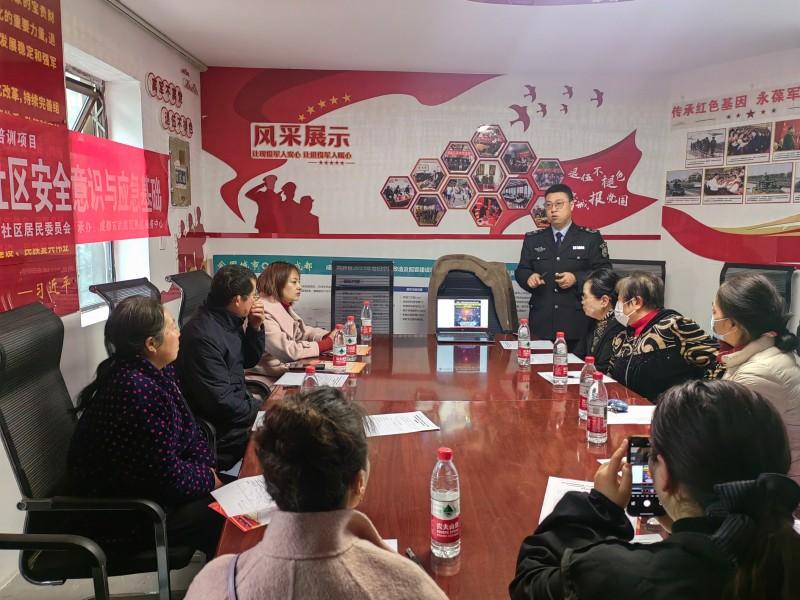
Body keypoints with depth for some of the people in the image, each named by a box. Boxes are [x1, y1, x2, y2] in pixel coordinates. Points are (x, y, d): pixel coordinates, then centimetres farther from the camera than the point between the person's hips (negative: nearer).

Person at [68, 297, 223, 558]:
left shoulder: (157, 371, -2)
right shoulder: (138, 391, -31)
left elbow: (187, 427, 7)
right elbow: (169, 478, -27)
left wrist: (205, 467, -8)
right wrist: (207, 477, -10)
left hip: (141, 485, 9)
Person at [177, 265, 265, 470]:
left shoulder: (229, 321, 2)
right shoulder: (204, 335, -26)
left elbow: (249, 361, 14)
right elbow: (221, 402, -27)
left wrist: (255, 328, -2)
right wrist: (260, 411, -13)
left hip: (240, 407, 9)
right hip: (225, 432, -9)